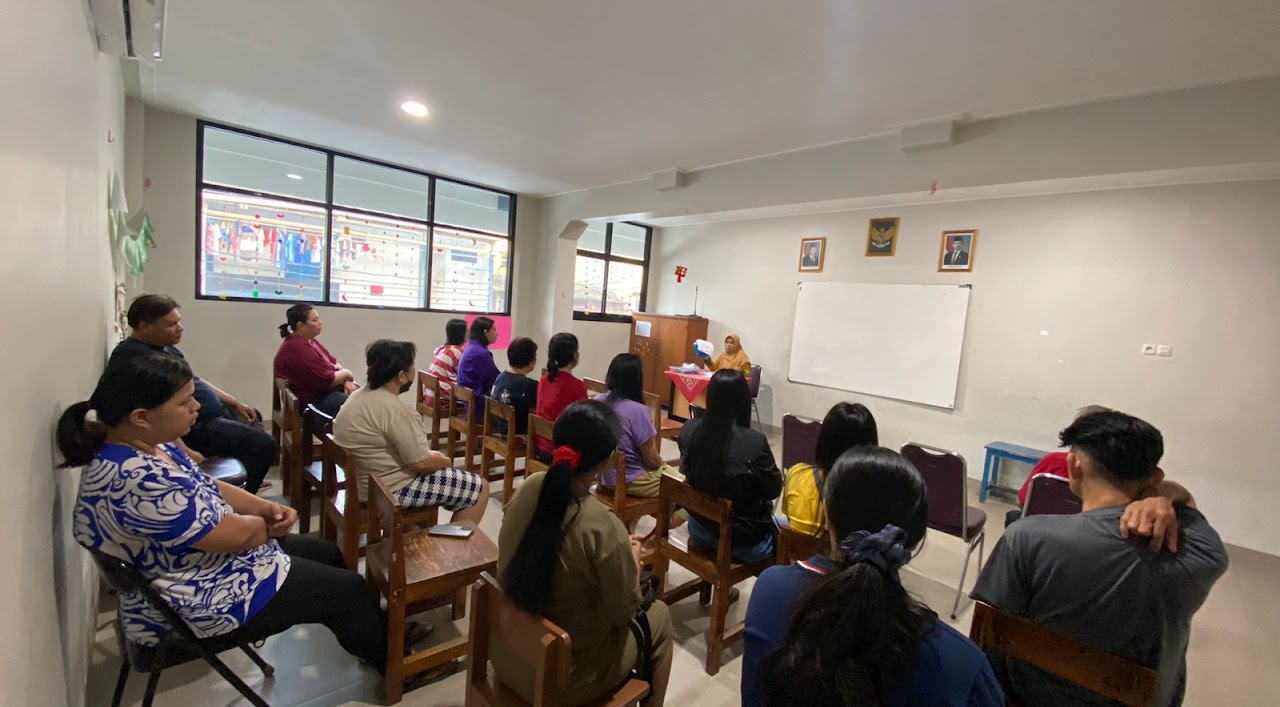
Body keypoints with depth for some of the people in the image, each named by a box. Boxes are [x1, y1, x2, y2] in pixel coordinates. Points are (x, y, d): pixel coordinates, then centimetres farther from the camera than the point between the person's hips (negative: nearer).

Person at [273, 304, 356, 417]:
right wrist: (346, 374, -4)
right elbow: (327, 380, -23)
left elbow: (333, 361, 13)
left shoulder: (308, 341, 11)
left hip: (323, 390, 10)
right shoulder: (299, 349, -22)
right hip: (311, 400, -10)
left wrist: (347, 380, -4)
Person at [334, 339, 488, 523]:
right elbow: (421, 463, -22)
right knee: (478, 488, -2)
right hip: (390, 491, -10)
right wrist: (445, 461, -3)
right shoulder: (396, 410, -25)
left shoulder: (359, 396, 4)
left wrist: (431, 455, 11)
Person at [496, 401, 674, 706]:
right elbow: (624, 611, -16)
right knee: (659, 616, 17)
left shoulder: (528, 488, -13)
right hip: (559, 677, -5)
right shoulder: (602, 526, -31)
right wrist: (633, 558, 0)